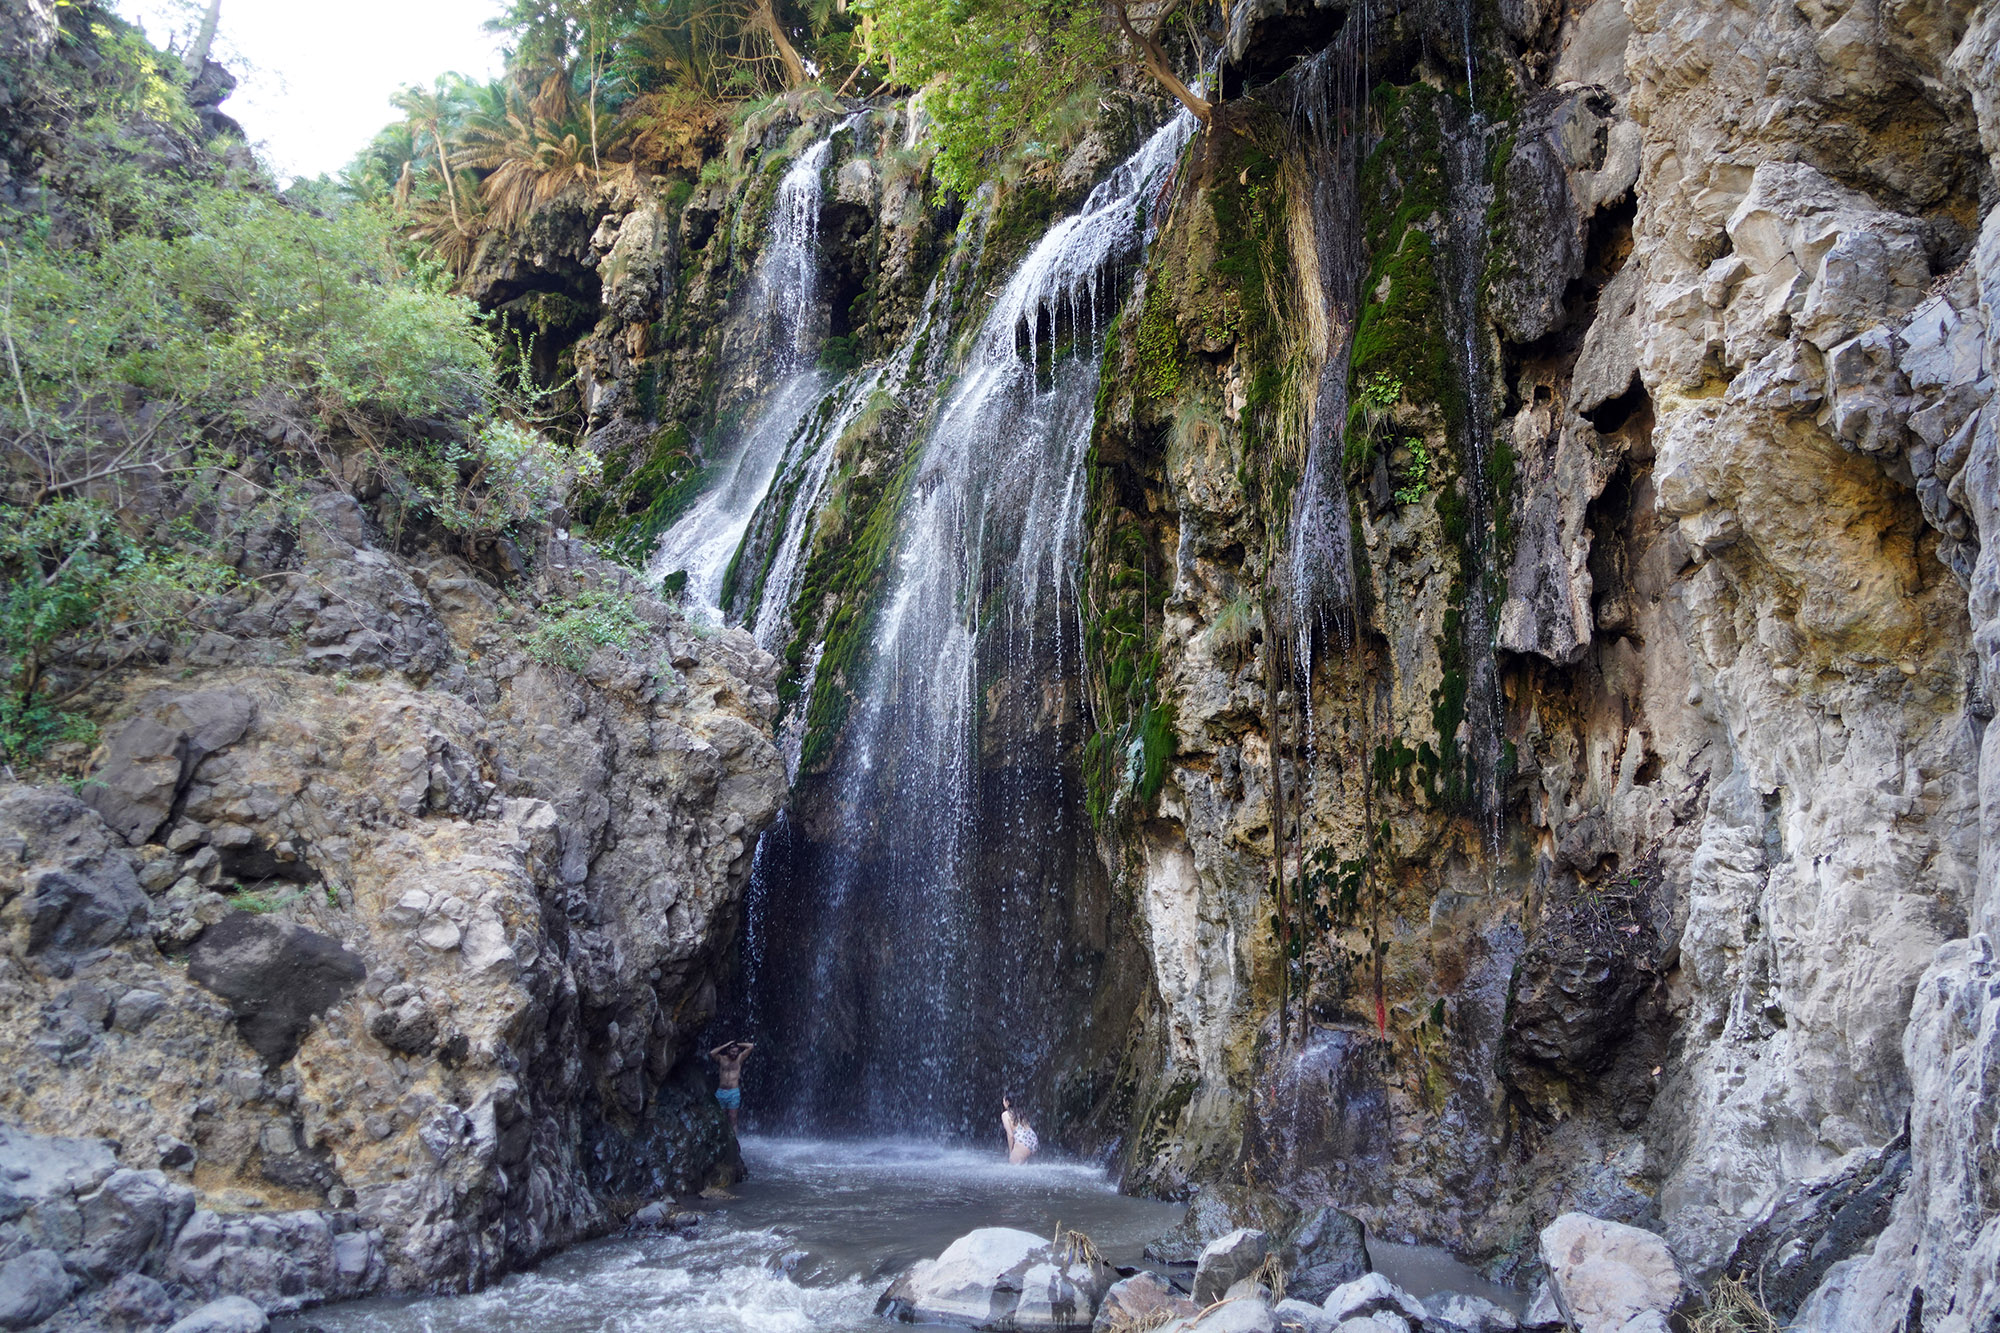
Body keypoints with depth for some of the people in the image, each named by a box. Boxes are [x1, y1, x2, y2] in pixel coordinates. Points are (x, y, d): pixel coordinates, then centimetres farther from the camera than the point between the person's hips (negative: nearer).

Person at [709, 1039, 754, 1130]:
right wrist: (725, 1045, -4)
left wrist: (738, 1044, 8)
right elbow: (711, 1054, -11)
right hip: (721, 1092, 1)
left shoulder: (740, 1058, 8)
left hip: (734, 1092, -1)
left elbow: (751, 1046, 3)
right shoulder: (721, 1059, 8)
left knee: (732, 1118, -4)